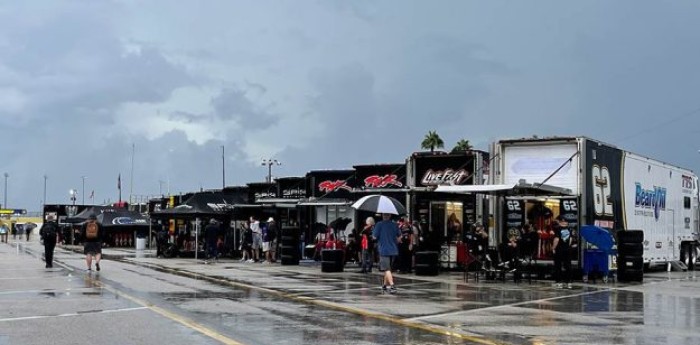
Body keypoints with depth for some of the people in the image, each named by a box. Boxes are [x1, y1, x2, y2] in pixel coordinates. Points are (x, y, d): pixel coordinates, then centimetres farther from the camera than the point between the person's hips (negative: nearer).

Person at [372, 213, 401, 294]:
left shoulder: (379, 225, -9)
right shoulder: (394, 225, 5)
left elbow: (374, 237, -8)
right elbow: (399, 237, 10)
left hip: (384, 250, -5)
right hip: (393, 250, 5)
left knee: (387, 269, -7)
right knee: (388, 268, 18)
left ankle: (392, 286, -21)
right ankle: (384, 285, 27)